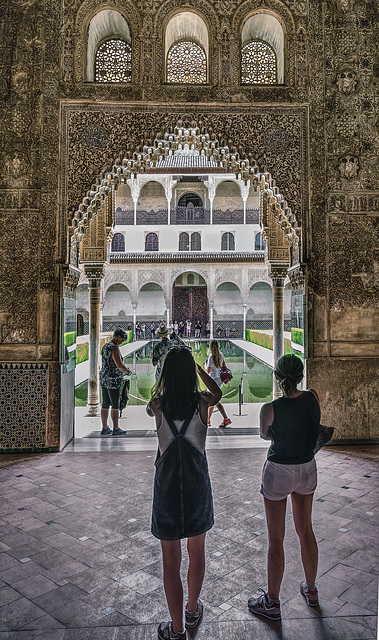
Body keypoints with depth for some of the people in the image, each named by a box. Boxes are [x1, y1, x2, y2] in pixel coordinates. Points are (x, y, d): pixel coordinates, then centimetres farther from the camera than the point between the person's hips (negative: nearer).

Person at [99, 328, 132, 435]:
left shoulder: (105, 346, 13)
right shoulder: (114, 348, -16)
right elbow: (119, 365, -23)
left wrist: (123, 370, 20)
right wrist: (128, 371, -4)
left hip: (103, 378, 9)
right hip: (113, 380, -9)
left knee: (105, 404, 11)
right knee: (115, 405, -1)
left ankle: (105, 428, 16)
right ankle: (116, 429, 5)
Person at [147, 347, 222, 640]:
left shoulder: (158, 405, -13)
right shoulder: (202, 403, -13)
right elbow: (217, 392, 11)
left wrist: (167, 371, 17)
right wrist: (197, 367, 17)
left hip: (166, 485, -1)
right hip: (197, 484, 1)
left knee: (171, 561, 12)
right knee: (197, 552, 23)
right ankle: (193, 610, 44)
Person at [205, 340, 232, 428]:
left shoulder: (211, 357, -18)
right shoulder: (220, 355, 4)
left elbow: (208, 371, -17)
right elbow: (224, 366, 11)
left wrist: (205, 367, 3)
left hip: (214, 380, -8)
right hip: (219, 379, 8)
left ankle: (226, 419, -7)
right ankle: (208, 420, 23)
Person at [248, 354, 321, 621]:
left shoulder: (270, 409, -23)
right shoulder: (313, 398, -12)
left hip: (279, 471, -5)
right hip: (307, 469, 5)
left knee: (276, 539, 9)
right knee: (306, 531, 23)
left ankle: (272, 603, 25)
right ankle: (311, 589, 42)